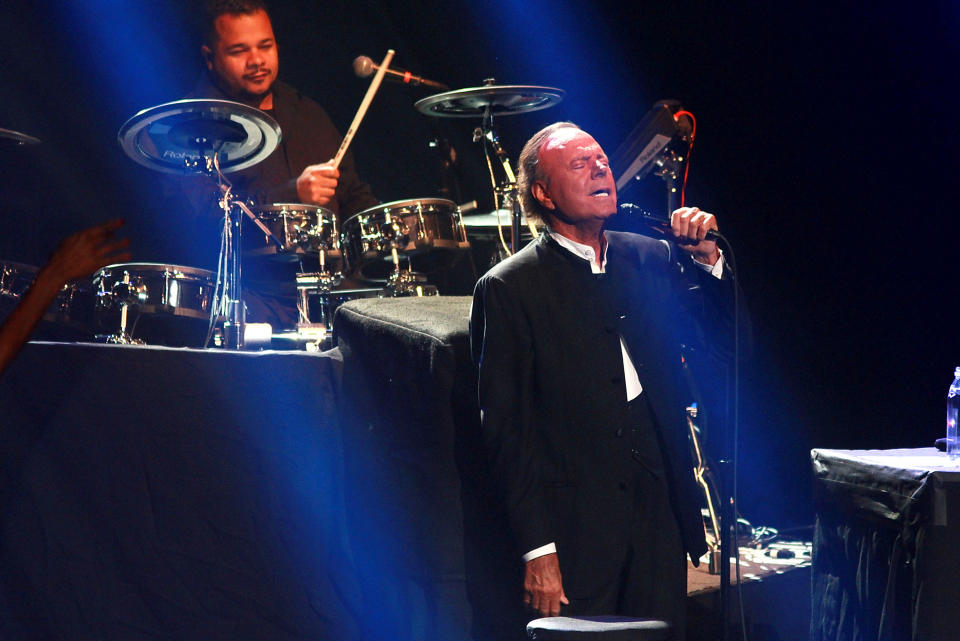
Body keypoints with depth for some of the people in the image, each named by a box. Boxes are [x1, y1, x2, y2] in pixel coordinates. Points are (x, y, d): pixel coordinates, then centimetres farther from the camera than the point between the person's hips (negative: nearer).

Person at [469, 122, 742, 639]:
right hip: (573, 533, -4)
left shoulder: (652, 260, 10)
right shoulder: (508, 289, -5)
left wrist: (705, 258, -3)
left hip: (659, 518, 5)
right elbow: (505, 428, -7)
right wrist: (536, 550, -12)